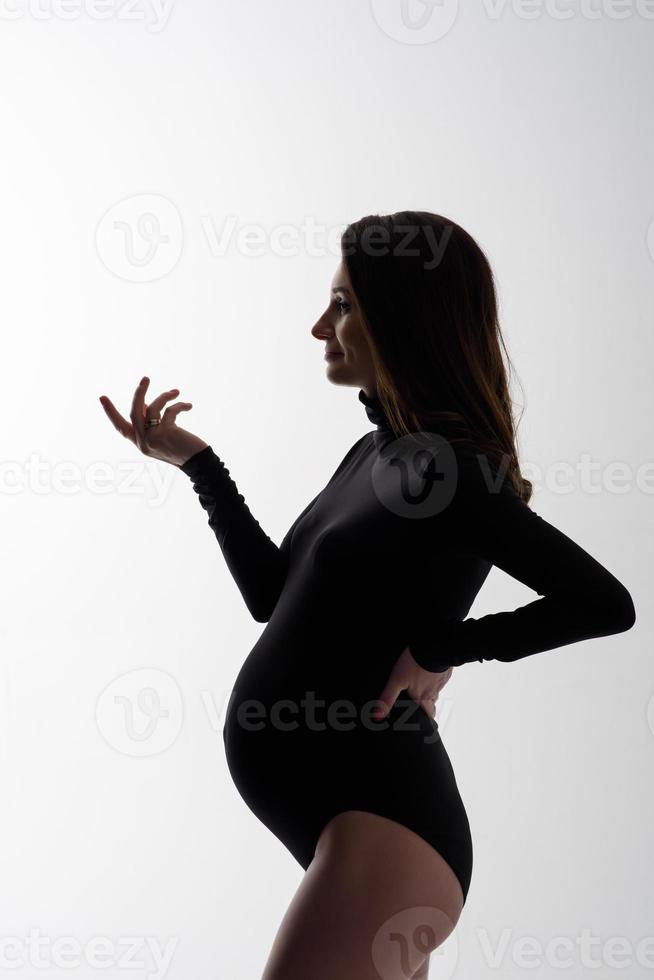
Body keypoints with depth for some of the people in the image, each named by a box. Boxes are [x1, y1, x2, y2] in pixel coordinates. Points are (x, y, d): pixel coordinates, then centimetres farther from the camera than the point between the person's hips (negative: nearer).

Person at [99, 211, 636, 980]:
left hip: (380, 814, -9)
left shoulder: (446, 470, -12)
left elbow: (606, 603, -16)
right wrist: (195, 461, 19)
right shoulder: (374, 454, 14)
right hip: (339, 808, 9)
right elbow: (274, 595, 21)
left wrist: (443, 647, -13)